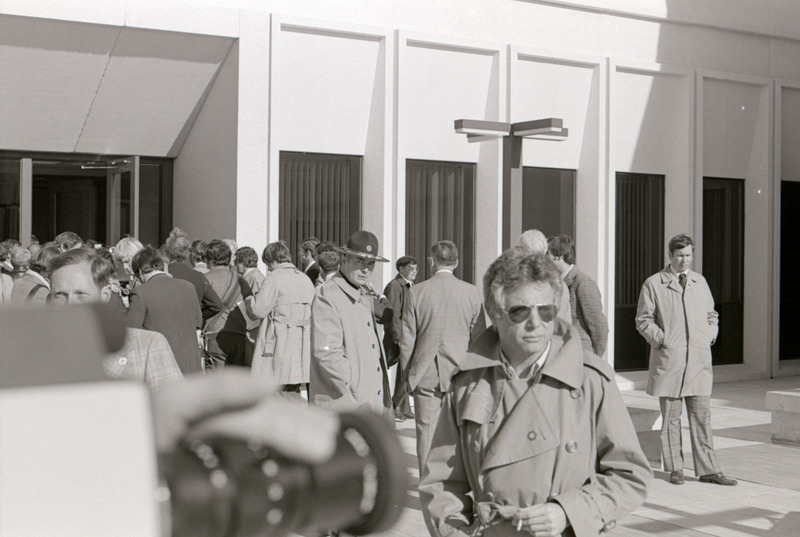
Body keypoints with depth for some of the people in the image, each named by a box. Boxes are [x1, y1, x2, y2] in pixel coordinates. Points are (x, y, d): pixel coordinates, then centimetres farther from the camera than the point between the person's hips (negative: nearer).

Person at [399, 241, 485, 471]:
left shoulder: (416, 292, -4)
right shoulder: (472, 292, -3)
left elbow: (407, 339, -1)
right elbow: (479, 338, 1)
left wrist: (407, 374, 9)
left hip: (425, 374, -1)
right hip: (461, 372, 1)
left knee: (426, 432, 7)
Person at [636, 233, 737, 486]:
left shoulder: (700, 282, 14)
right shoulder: (653, 284, 1)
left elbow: (711, 315, 24)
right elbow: (643, 320, 2)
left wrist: (710, 336, 7)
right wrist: (661, 339, -9)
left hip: (699, 360, 3)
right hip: (668, 360, -3)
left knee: (702, 416, 2)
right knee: (671, 416, 3)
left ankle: (708, 470, 7)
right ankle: (675, 469, 12)